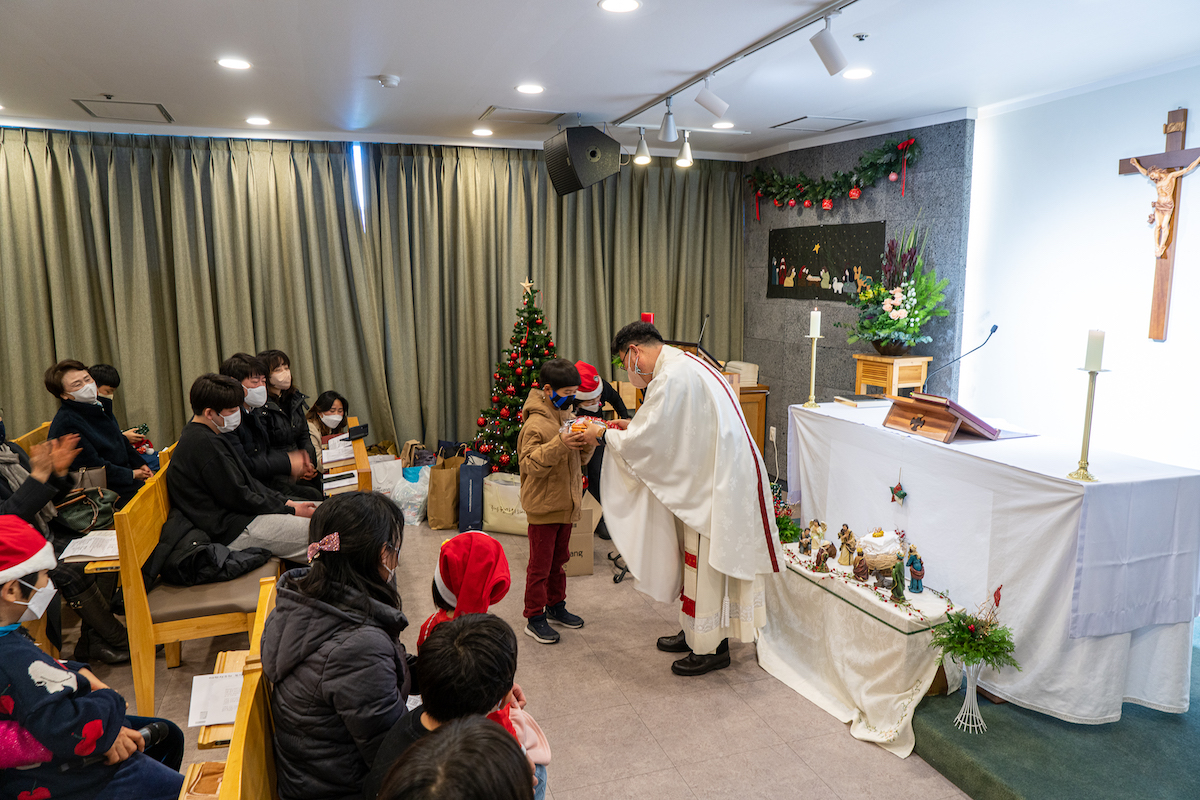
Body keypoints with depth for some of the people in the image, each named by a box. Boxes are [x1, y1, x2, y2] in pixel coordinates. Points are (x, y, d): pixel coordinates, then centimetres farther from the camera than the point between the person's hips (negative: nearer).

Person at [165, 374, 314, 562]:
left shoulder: (202, 435, 14)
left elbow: (247, 481, 16)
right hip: (231, 531, -11)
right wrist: (289, 510, -11)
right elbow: (238, 497, -19)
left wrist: (284, 501, 8)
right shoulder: (205, 444, -20)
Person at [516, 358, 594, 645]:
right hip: (543, 506, -8)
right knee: (540, 565, 2)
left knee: (559, 559, 20)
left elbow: (581, 458, 13)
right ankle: (534, 619, 14)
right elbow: (530, 464, -24)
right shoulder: (536, 423, -18)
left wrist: (587, 442, -8)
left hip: (566, 503, 8)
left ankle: (555, 605, 35)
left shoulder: (567, 416, 7)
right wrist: (559, 444, -34)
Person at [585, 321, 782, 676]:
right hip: (708, 475, 10)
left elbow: (642, 441, -19)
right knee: (698, 558, 18)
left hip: (716, 483, -10)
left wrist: (604, 434, -3)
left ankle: (711, 648, 14)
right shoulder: (681, 365, 12)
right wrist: (632, 427, 14)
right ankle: (697, 632, 31)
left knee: (706, 561, 1)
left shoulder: (672, 377, -21)